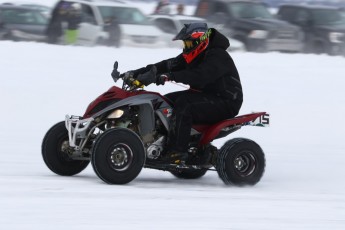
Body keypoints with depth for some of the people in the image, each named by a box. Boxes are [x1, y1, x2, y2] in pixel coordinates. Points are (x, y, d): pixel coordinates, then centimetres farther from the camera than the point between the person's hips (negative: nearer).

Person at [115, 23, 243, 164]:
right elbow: (168, 65, 4)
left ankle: (177, 152, -34)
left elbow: (199, 76, -35)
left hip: (225, 103, -10)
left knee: (184, 105, -32)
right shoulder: (193, 57, 11)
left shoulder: (217, 56, -18)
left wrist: (169, 76, -44)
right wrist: (137, 73, -6)